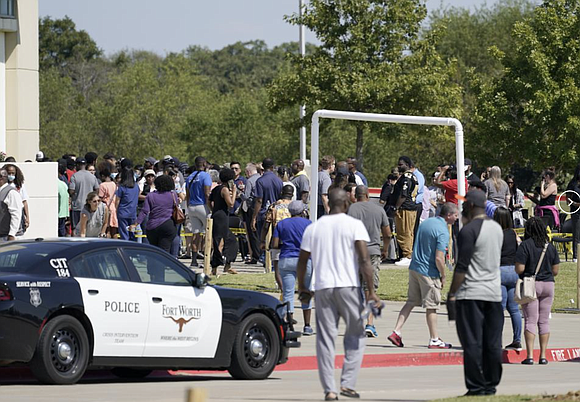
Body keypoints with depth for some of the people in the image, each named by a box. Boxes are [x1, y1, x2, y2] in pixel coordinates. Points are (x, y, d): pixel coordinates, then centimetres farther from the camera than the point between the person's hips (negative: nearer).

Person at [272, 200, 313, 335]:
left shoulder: (281, 224, 7)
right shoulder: (307, 223, 2)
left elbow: (274, 245, 2)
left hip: (286, 261, 1)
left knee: (288, 294, -1)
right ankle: (307, 326, 11)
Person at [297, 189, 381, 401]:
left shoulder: (313, 228, 10)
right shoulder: (354, 225, -1)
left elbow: (302, 260, 13)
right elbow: (364, 260, -9)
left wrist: (302, 287, 28)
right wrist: (371, 292, -8)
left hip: (322, 288, 3)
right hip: (348, 286, -3)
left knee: (325, 338, 5)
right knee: (355, 335, 10)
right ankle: (348, 383, -2)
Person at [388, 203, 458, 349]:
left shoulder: (425, 223, 9)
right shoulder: (442, 231, -18)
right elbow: (438, 258, -23)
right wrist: (443, 276, -7)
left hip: (414, 268, 8)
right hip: (429, 272, -8)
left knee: (411, 302, 13)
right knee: (431, 307, 3)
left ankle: (396, 332, 6)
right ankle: (434, 340, 11)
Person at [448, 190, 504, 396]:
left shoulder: (469, 230, -12)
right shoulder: (496, 228, 12)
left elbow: (462, 266, -16)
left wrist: (452, 293, -10)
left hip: (471, 294, -7)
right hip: (494, 293, 7)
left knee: (472, 343, -5)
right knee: (493, 344, 8)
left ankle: (476, 387, -6)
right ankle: (491, 385, 12)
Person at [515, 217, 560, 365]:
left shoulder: (525, 245, -10)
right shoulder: (550, 246, 4)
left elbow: (519, 269, -14)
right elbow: (555, 271, 7)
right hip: (548, 285, 4)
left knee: (530, 321, -2)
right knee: (544, 321, 9)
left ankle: (530, 356, -8)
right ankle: (543, 356, 8)